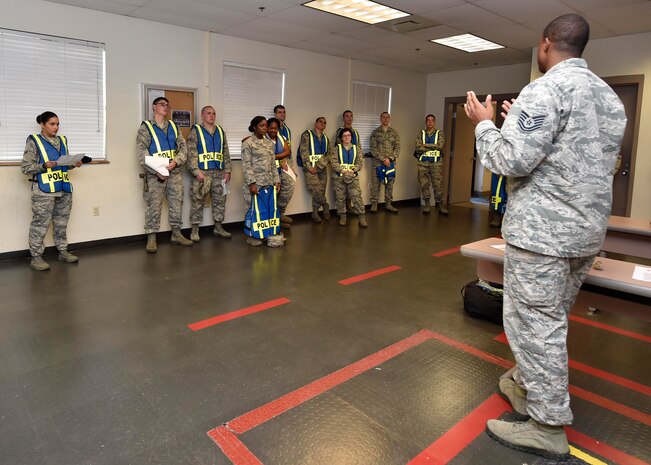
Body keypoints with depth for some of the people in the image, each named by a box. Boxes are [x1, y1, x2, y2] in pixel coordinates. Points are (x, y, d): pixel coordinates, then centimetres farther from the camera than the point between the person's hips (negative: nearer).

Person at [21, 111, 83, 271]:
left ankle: (63, 251, 24)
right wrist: (44, 166, -21)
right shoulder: (34, 141, -2)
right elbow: (25, 167, -6)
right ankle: (36, 257, 6)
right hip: (44, 191, -5)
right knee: (40, 224, -3)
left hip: (64, 189, 6)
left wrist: (74, 164, 1)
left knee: (62, 223, 13)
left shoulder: (62, 140, 14)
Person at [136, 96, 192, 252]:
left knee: (177, 204, 10)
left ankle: (176, 234, 22)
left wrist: (176, 161, -12)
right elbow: (142, 153, -8)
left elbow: (183, 147, 7)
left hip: (175, 172, 5)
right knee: (154, 206, -3)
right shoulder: (145, 128, 1)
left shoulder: (173, 127, 15)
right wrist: (156, 171, -17)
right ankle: (151, 238, 6)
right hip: (155, 174, -4)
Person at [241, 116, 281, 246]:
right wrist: (251, 183, -16)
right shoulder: (248, 143, -4)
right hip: (255, 183, -6)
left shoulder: (269, 143, 14)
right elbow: (246, 165, -10)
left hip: (268, 182, 6)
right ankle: (252, 236, 12)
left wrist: (276, 180, 9)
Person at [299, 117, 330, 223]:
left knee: (321, 190, 0)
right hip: (310, 166, -5)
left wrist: (325, 162, -6)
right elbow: (303, 152, -7)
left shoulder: (325, 138, 17)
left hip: (322, 167, 5)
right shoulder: (307, 135, 0)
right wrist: (309, 166, -14)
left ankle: (315, 213, 11)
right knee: (316, 190, -17)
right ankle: (325, 206, 6)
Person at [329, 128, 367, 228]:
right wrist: (344, 171, -18)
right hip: (339, 177, 0)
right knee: (340, 197, 3)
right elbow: (334, 163, -7)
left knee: (357, 196, -10)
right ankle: (342, 217, 15)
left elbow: (359, 162, 2)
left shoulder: (356, 149, 11)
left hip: (353, 176, 1)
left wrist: (353, 170, -16)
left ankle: (361, 217, -6)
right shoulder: (336, 149, 3)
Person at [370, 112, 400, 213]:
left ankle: (388, 204, 16)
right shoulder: (375, 132, 2)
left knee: (390, 183, 7)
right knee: (375, 183, 0)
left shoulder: (394, 132, 9)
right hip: (377, 162, -2)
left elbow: (397, 148, 4)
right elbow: (373, 148, -5)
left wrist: (390, 159, -10)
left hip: (391, 162, 2)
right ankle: (374, 204, 9)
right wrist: (383, 159, -14)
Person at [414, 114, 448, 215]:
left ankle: (440, 205, 4)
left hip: (436, 162, -1)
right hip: (423, 162, 1)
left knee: (437, 184, -3)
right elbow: (418, 148, -5)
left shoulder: (439, 134, 7)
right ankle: (427, 204, 11)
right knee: (424, 184, 3)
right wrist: (433, 147, -7)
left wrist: (425, 145, -8)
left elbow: (440, 146, -10)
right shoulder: (421, 134, 8)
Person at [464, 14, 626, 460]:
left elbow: (512, 161, -21)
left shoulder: (546, 89, -14)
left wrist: (485, 124, -3)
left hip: (542, 230, -9)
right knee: (549, 319, 21)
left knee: (534, 323, 0)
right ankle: (528, 385, 38)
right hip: (587, 229, 9)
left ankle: (548, 426, 11)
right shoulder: (610, 97, 14)